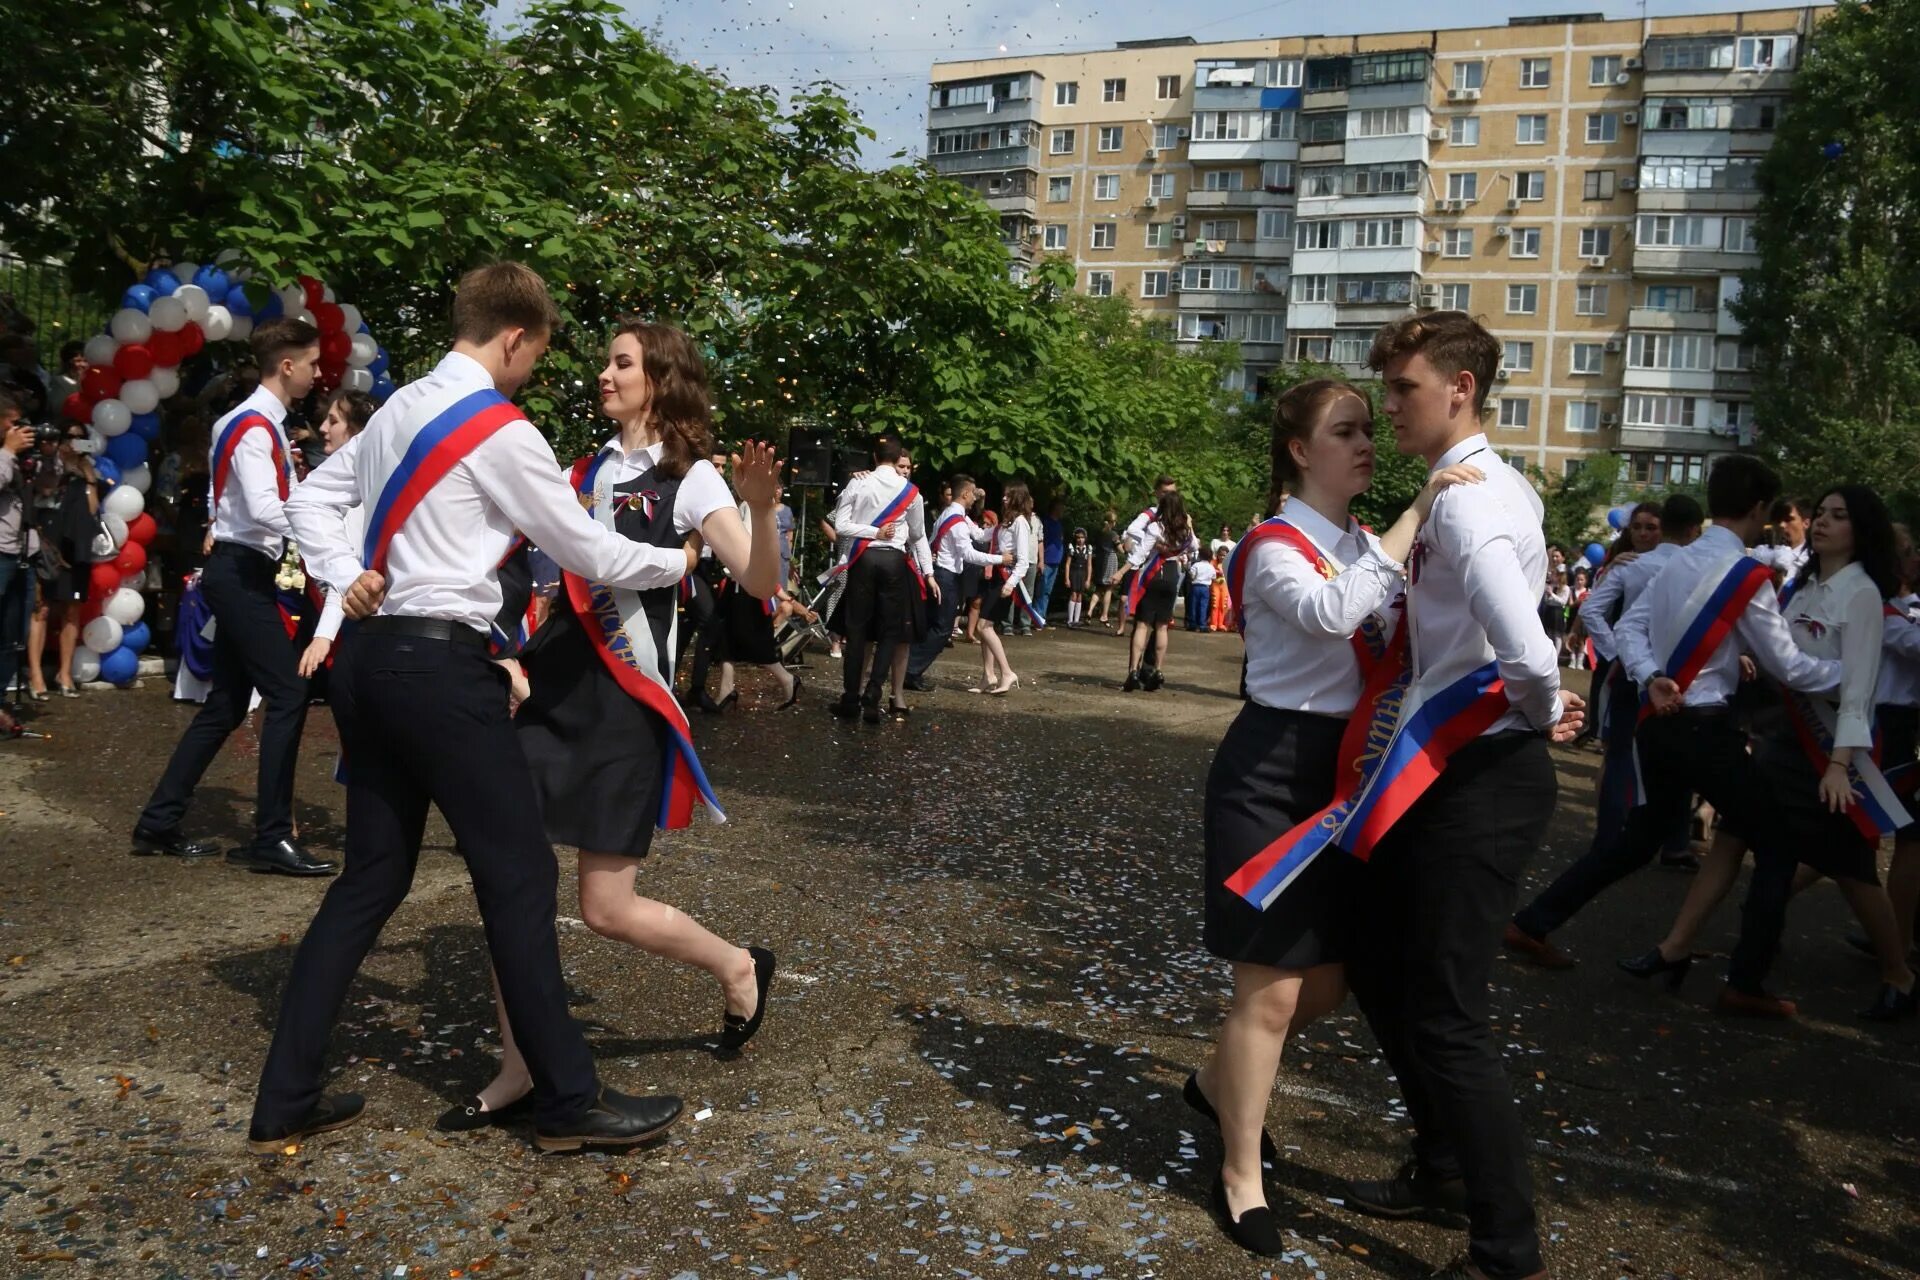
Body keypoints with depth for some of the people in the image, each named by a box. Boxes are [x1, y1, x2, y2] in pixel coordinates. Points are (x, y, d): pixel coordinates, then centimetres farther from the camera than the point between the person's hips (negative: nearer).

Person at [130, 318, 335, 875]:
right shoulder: (254, 426, -16)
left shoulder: (258, 422, 15)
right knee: (288, 694, -10)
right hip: (242, 573, -10)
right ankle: (271, 838, -5)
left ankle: (158, 822, 21)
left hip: (238, 572, 10)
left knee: (227, 703, 13)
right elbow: (265, 511, -28)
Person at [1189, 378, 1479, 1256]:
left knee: (1328, 977, 14)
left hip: (1346, 768, 8)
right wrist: (1414, 517, -30)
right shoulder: (1273, 546, -11)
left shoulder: (1367, 548, 12)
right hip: (1272, 769, -8)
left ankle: (1220, 1083, 41)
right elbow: (1332, 613, -34)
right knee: (1273, 985, -3)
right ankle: (1241, 1178, 16)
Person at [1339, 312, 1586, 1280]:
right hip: (1445, 771, 10)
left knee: (1444, 1016, -2)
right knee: (1378, 964, 21)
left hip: (1481, 781, -10)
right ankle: (1445, 1172, 39)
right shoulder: (1491, 486, 12)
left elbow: (1529, 658, -33)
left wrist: (1540, 714, -14)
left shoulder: (1465, 503, -21)